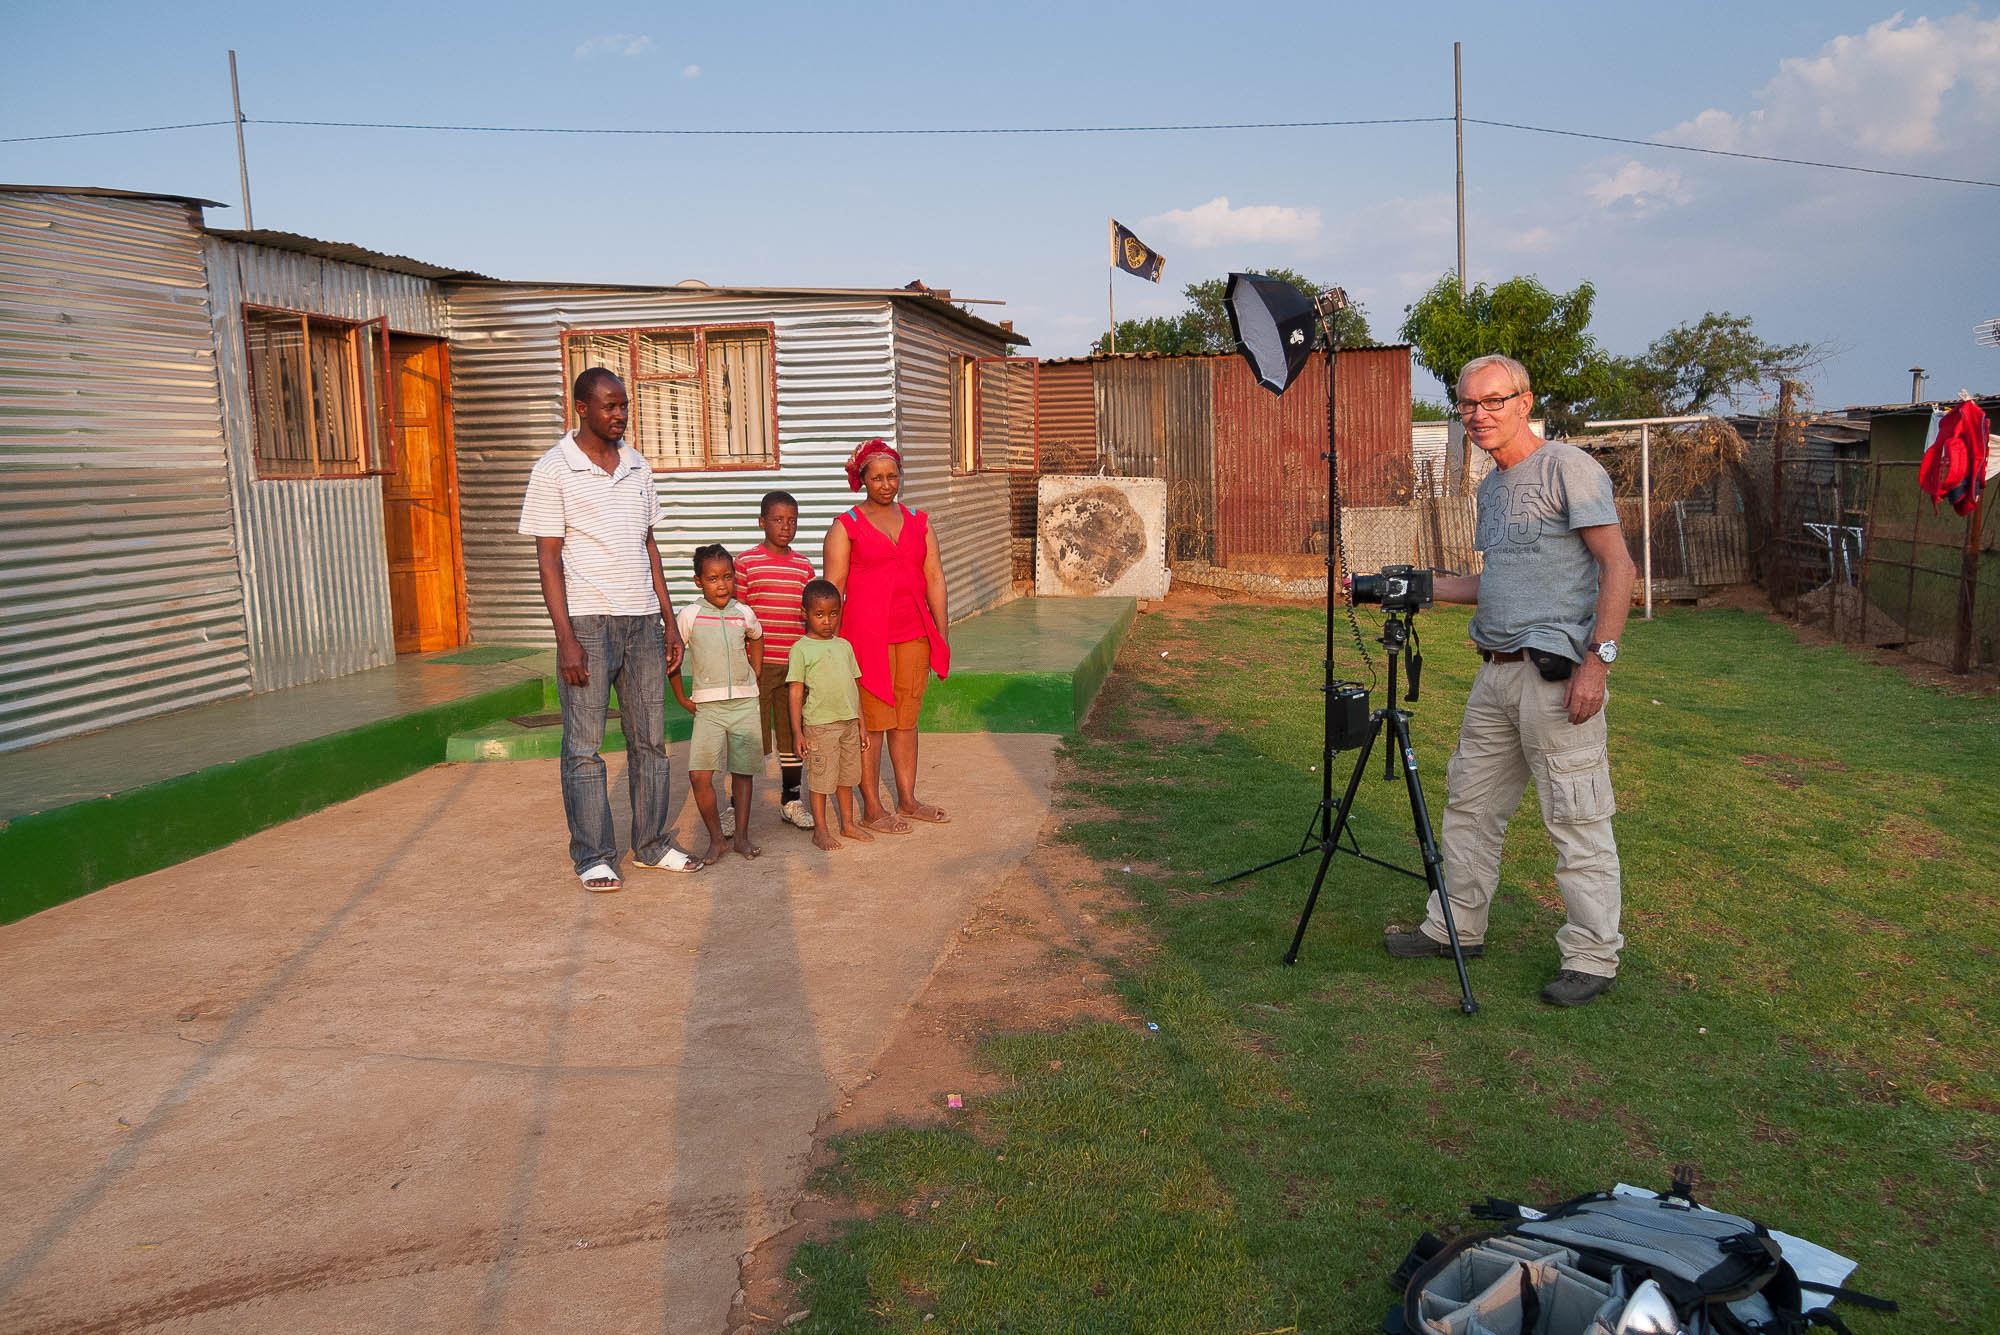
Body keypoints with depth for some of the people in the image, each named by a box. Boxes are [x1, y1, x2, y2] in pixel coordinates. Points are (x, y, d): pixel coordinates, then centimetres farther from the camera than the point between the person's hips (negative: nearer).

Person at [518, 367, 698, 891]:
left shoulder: (638, 466, 12)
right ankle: (593, 857, 9)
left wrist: (669, 621, 12)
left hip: (642, 620, 5)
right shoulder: (553, 470, -4)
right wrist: (566, 638, -14)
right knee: (585, 745, 0)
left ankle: (651, 844, 20)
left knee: (650, 739, 9)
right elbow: (549, 558, -7)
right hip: (587, 621, -5)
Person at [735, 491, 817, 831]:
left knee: (793, 733, 11)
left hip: (795, 665, 4)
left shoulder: (804, 567, 10)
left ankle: (790, 800, 24)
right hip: (757, 664, -4)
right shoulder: (746, 563, -2)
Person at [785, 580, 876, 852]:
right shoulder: (801, 649, -5)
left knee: (846, 777, 14)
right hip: (819, 724, -5)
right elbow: (795, 691, -6)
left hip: (848, 722, 5)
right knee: (821, 778, 2)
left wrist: (861, 725, 15)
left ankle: (848, 824, 27)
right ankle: (820, 830, 14)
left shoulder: (844, 646, 11)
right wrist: (798, 732, -10)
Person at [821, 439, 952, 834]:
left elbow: (935, 578, 11)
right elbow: (833, 589, -5)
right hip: (868, 634, -5)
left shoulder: (918, 521, 12)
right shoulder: (845, 527, -2)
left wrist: (942, 635, 8)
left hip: (914, 635, 5)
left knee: (906, 719, 12)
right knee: (870, 722, -1)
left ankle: (907, 801, 23)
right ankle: (872, 809, 9)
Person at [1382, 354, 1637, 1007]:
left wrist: (1597, 659, -20)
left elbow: (1617, 567, -13)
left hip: (1557, 675, -9)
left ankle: (1593, 958, 8)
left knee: (1576, 819, -3)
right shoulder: (1491, 487, 18)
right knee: (1470, 804, 14)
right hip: (1497, 674, 9)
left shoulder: (1568, 467, -8)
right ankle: (1456, 927, 27)